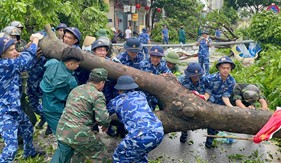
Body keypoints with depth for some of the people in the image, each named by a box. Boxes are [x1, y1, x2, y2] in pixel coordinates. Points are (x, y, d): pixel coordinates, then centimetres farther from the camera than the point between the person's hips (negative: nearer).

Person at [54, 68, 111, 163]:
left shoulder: (75, 89, 15)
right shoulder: (97, 95, -9)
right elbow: (103, 118, -19)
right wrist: (106, 125, 5)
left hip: (61, 130, 8)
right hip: (79, 134, -8)